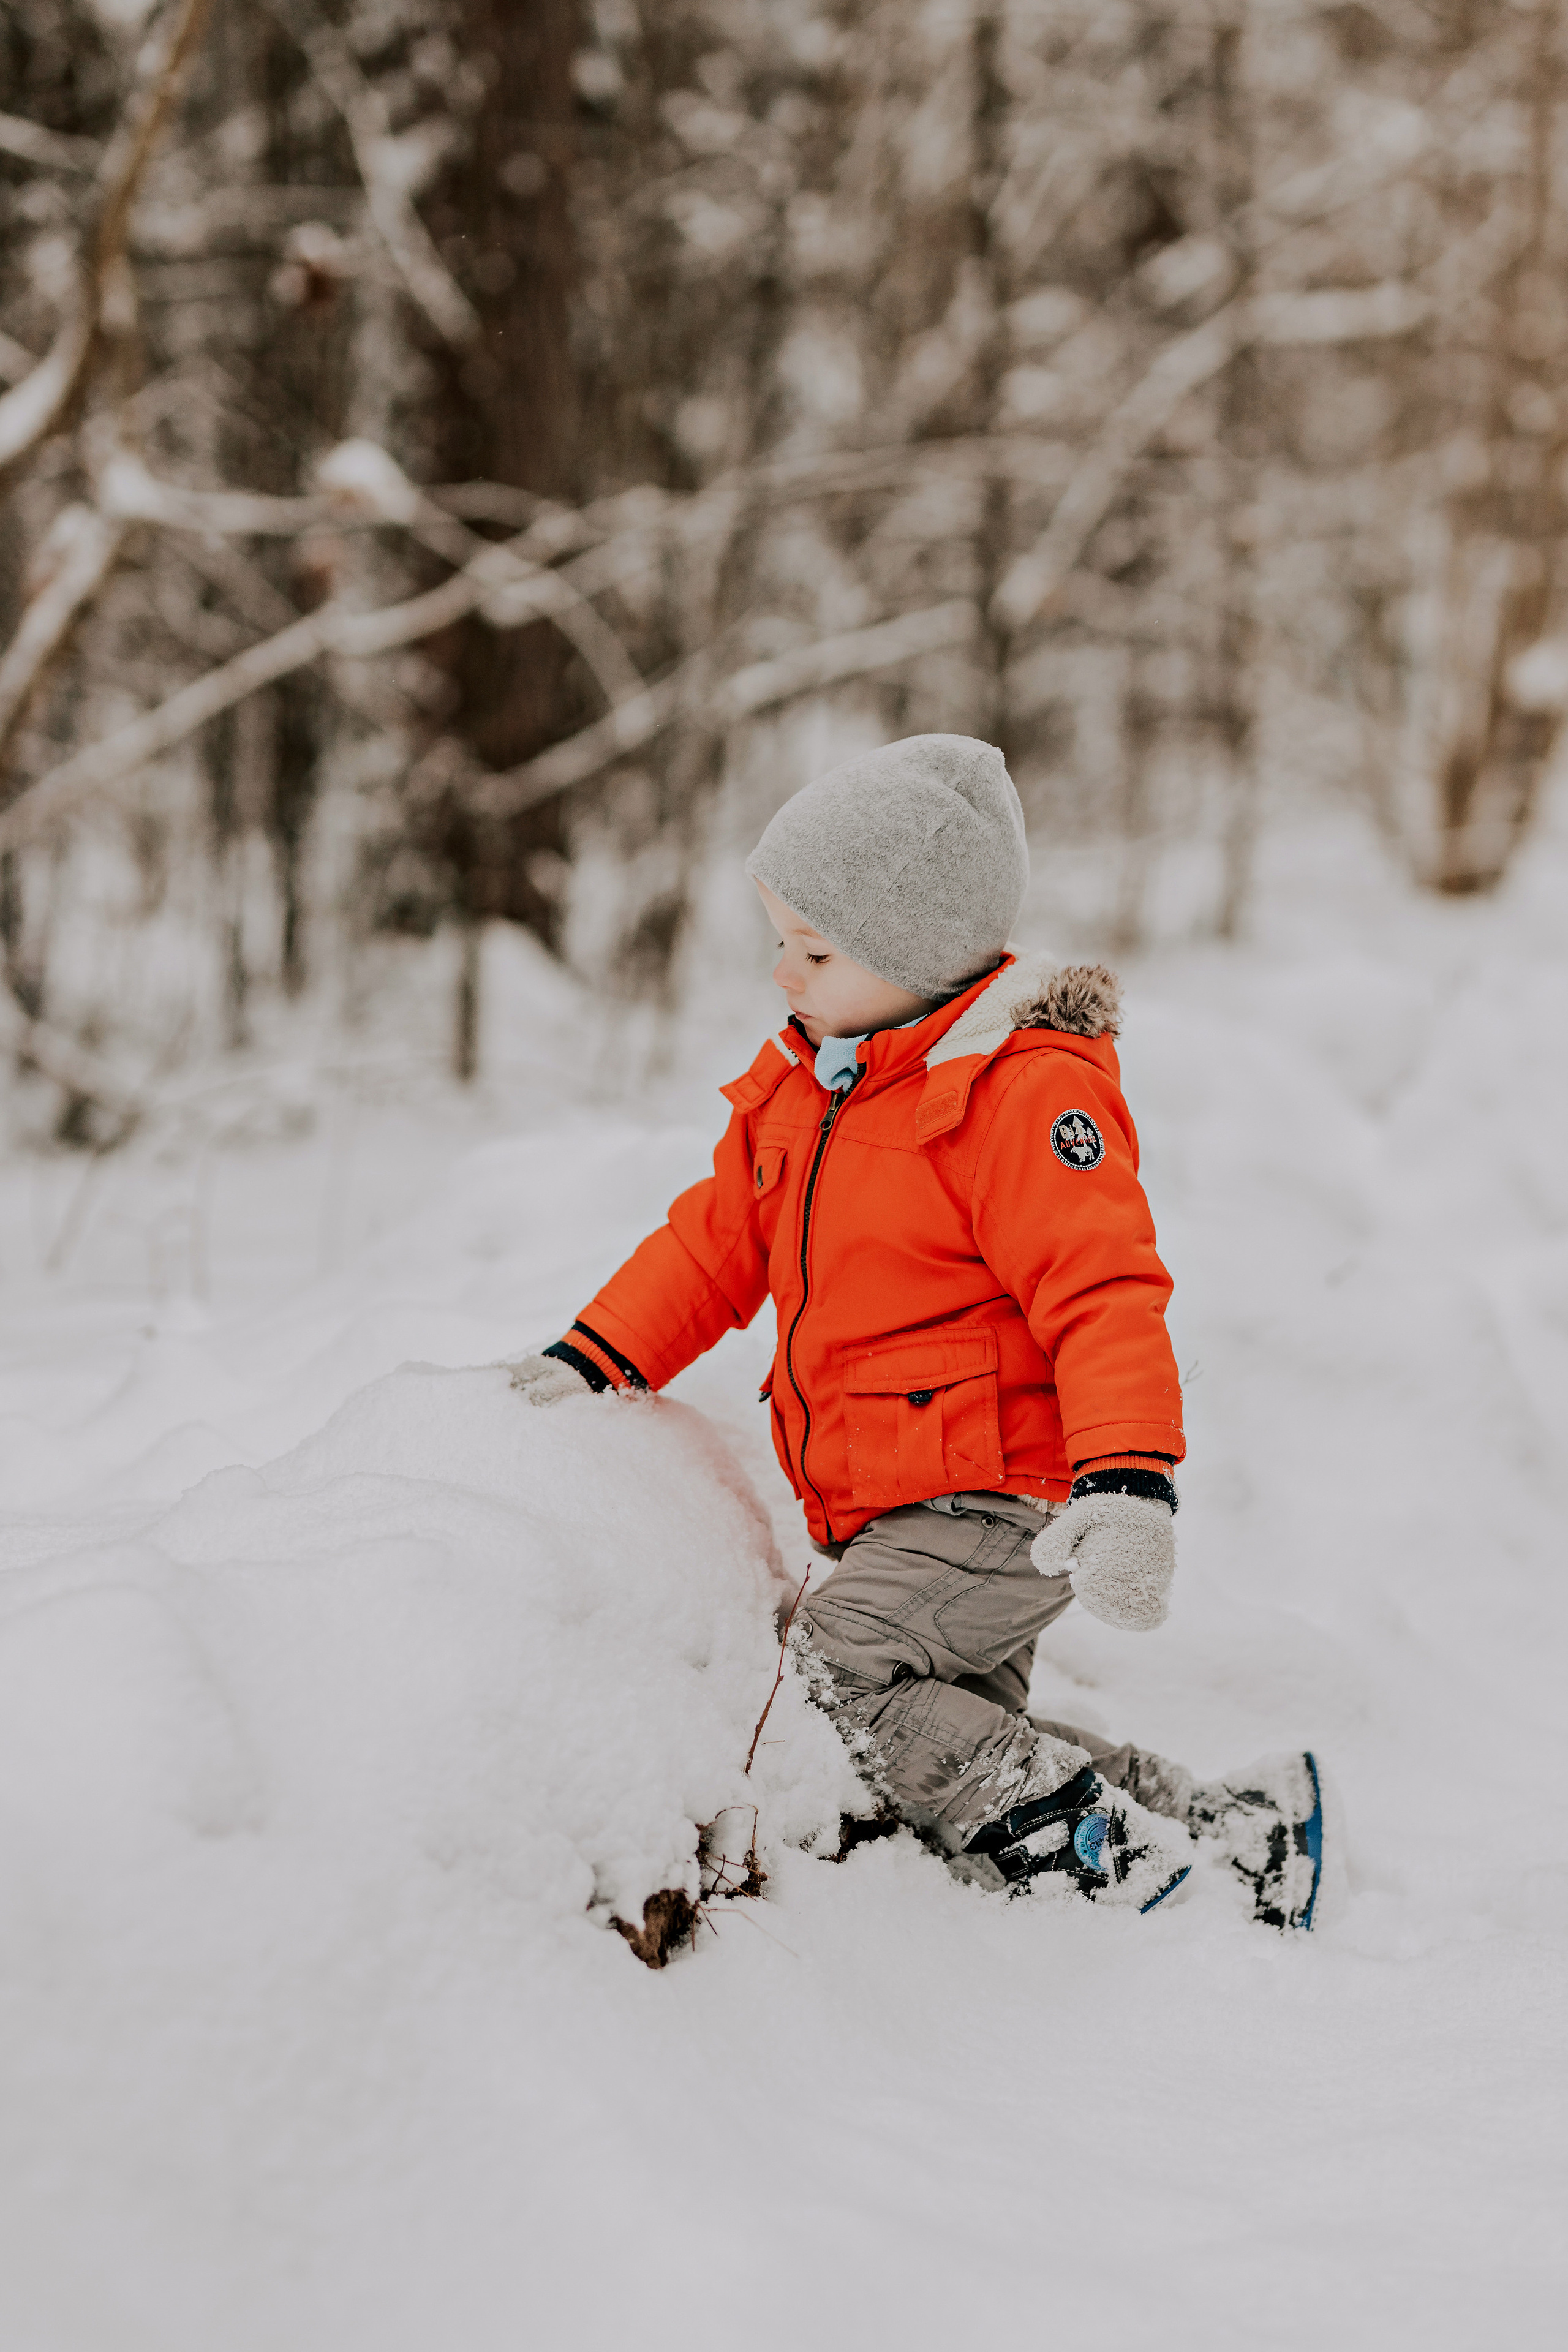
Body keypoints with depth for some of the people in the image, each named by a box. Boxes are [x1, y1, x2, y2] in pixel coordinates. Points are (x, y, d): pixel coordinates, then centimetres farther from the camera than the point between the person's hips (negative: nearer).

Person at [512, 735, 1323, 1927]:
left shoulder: (1026, 1090, -16)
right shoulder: (802, 1081, 11)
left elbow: (1103, 1295, -22)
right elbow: (716, 1243, 18)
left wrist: (1129, 1479, -33)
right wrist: (593, 1360, 8)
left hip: (1004, 1507, -9)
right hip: (890, 1510, 9)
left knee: (824, 1672, -20)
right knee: (959, 1738, 9)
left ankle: (1084, 1852, -13)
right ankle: (1228, 1823, 15)